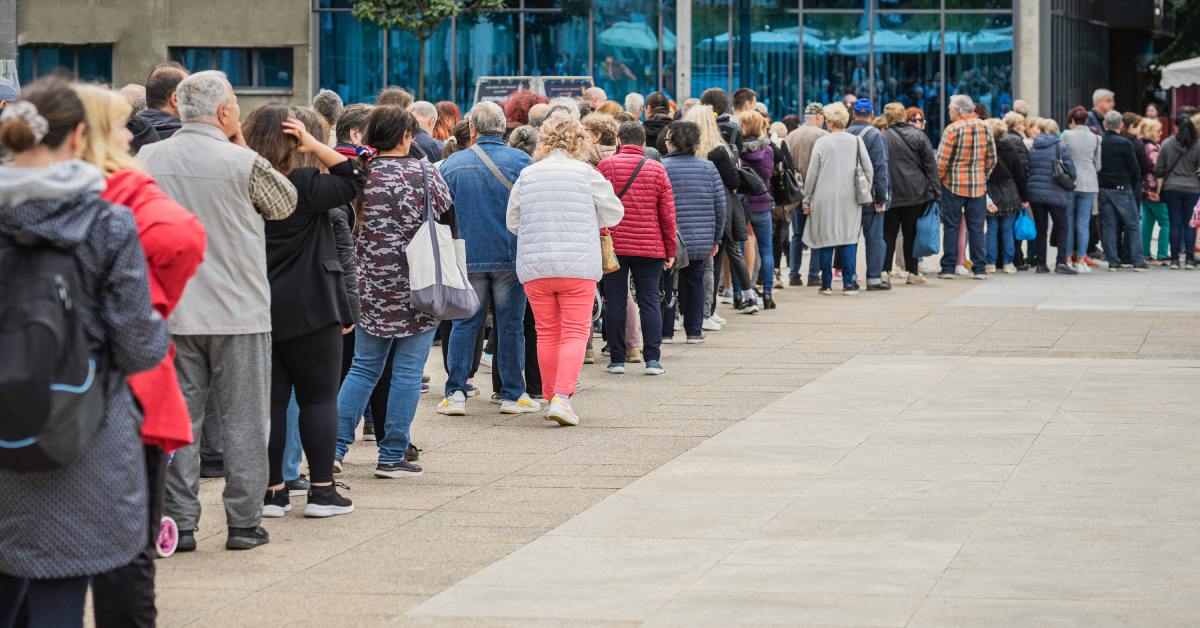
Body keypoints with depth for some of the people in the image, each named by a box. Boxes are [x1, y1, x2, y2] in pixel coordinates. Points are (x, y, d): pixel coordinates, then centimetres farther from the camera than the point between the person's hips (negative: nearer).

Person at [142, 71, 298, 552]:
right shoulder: (244, 164, -12)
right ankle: (244, 523, 8)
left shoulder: (149, 159, 0)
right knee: (242, 421, 6)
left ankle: (179, 523, 7)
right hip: (239, 313, -3)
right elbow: (285, 204, 4)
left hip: (172, 312, 3)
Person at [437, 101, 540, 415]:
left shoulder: (452, 164, 2)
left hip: (467, 257, 2)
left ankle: (455, 393, 3)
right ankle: (512, 394, 8)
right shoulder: (519, 161, -6)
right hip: (510, 256, -2)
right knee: (510, 324, 5)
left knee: (464, 323, 8)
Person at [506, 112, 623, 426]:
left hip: (534, 267, 3)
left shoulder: (527, 176, 3)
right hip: (578, 266, -3)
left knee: (547, 334, 13)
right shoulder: (587, 174, -4)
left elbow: (512, 221, 11)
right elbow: (614, 214, 7)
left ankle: (551, 396, 19)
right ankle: (562, 396, -15)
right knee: (575, 333, 0)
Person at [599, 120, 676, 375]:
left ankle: (617, 359, 7)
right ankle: (652, 359, 0)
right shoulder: (657, 170, 2)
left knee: (615, 301, 5)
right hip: (650, 248, 1)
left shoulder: (606, 166, -2)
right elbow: (668, 213, 3)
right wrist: (670, 251, 10)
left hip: (613, 246, -1)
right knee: (650, 301, 5)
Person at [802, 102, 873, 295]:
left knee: (826, 241, 4)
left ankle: (826, 284, 6)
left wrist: (807, 200, 5)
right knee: (849, 239, 4)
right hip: (850, 199, 2)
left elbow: (812, 174, -3)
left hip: (825, 199, -2)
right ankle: (849, 283, -1)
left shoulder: (821, 143, -4)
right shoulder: (856, 141, 1)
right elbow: (869, 169, 1)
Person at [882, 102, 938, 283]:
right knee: (911, 234, 8)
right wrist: (933, 190, 4)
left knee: (888, 234, 6)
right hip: (916, 193, 1)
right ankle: (912, 272, 9)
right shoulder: (918, 135, -1)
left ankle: (884, 270, -2)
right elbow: (931, 164, 0)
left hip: (890, 194, -1)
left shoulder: (881, 138, -5)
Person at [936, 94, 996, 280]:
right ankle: (980, 268, 7)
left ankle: (948, 268, 2)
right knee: (976, 227, 8)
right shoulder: (985, 127, 3)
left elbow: (942, 160, -12)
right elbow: (992, 158, 9)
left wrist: (937, 179, 1)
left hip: (954, 184, -4)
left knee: (951, 227, 3)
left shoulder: (953, 129, -12)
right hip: (978, 185, 4)